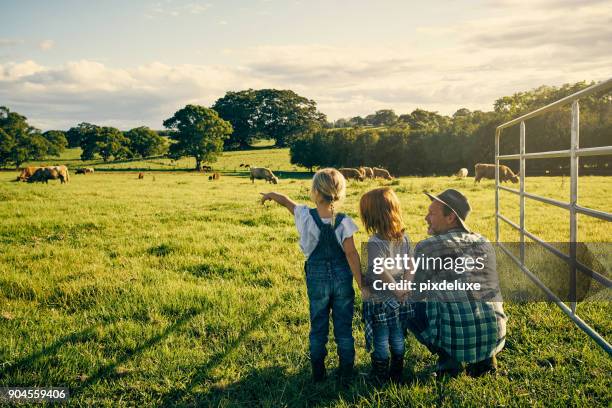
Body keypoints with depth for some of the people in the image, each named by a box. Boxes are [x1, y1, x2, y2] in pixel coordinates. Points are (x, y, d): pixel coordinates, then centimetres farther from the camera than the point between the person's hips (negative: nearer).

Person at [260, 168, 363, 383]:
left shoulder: (306, 216, -12)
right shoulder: (344, 221, -14)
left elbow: (286, 200, 7)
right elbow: (351, 254, -15)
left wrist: (270, 194, 28)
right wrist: (361, 284, -10)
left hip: (317, 278, 1)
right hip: (342, 278, 0)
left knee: (318, 327, 15)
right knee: (344, 327, 11)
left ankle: (318, 373, 26)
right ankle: (346, 373, 20)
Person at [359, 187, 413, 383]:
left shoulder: (375, 243, -24)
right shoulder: (404, 238, -3)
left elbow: (376, 275, -25)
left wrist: (363, 280, -7)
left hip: (378, 301, -6)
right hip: (398, 299, 6)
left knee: (380, 341, 9)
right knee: (397, 338, 18)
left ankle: (380, 378, 23)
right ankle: (397, 374, 32)